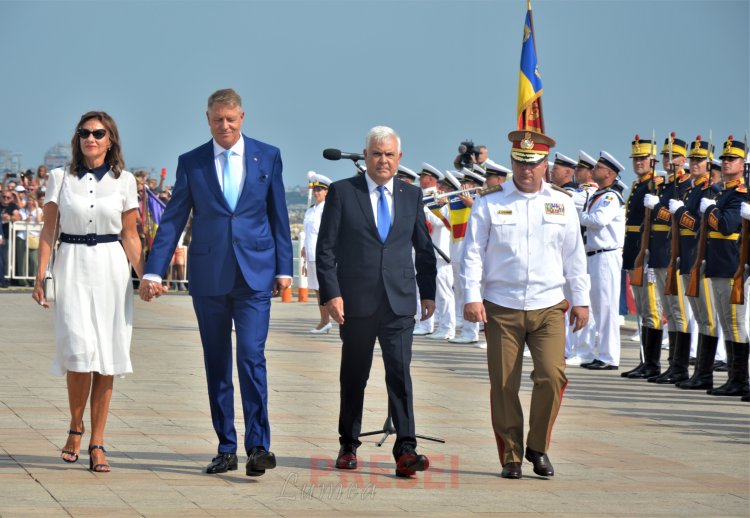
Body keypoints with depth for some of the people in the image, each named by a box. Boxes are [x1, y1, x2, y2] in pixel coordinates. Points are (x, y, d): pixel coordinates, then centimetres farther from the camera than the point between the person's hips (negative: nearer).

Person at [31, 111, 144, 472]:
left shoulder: (124, 181, 5)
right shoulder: (60, 178, 4)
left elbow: (130, 236, 8)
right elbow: (48, 230, 5)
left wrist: (144, 276, -2)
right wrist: (40, 277, -1)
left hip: (111, 269, 1)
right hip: (72, 267, -1)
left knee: (106, 359, 0)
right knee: (79, 350, -14)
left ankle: (96, 444, 6)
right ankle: (75, 428, 10)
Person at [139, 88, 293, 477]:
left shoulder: (268, 156, 6)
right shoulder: (191, 163, 6)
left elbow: (278, 215, 8)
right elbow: (172, 220, 5)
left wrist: (284, 268, 4)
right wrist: (153, 271, -2)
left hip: (254, 274, -2)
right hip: (208, 276, 2)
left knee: (252, 357, -13)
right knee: (216, 364, 7)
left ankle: (259, 446, -13)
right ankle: (226, 448, 13)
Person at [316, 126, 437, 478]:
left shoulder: (412, 195, 10)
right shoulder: (341, 192, 1)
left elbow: (424, 248, 17)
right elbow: (326, 248, -2)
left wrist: (428, 292, 13)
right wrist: (331, 293, -10)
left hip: (399, 302, 1)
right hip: (355, 302, -1)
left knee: (400, 372, -10)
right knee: (354, 376, 9)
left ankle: (405, 450, -13)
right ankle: (348, 446, 22)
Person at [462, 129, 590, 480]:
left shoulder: (562, 204, 10)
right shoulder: (490, 205, 4)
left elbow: (575, 255, 13)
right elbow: (473, 253, 2)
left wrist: (580, 300, 10)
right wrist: (472, 297, -7)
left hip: (548, 307, 1)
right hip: (502, 308, -1)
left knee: (552, 376, -12)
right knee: (504, 385, 0)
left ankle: (538, 448, 7)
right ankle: (511, 458, 11)